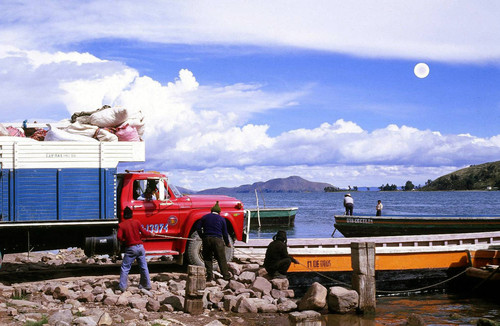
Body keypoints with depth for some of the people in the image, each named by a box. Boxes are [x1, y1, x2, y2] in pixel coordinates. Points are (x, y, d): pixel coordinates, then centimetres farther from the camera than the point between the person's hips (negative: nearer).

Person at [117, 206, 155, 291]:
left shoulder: (121, 225, -5)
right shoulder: (136, 222, 0)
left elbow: (119, 236, -14)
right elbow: (144, 233, -1)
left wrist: (124, 241, 6)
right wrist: (151, 234, 17)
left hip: (130, 249, -2)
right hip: (140, 247, 3)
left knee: (125, 268, 3)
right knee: (144, 267, 13)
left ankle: (122, 287, -1)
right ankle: (147, 285, 20)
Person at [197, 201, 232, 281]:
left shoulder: (205, 217, 11)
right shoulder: (221, 219, 8)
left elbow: (199, 229, 8)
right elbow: (225, 233, 8)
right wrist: (227, 243, 20)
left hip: (206, 239, 2)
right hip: (217, 240, -2)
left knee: (207, 258, 11)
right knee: (221, 258, 5)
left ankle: (209, 276, 7)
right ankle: (226, 275, 8)